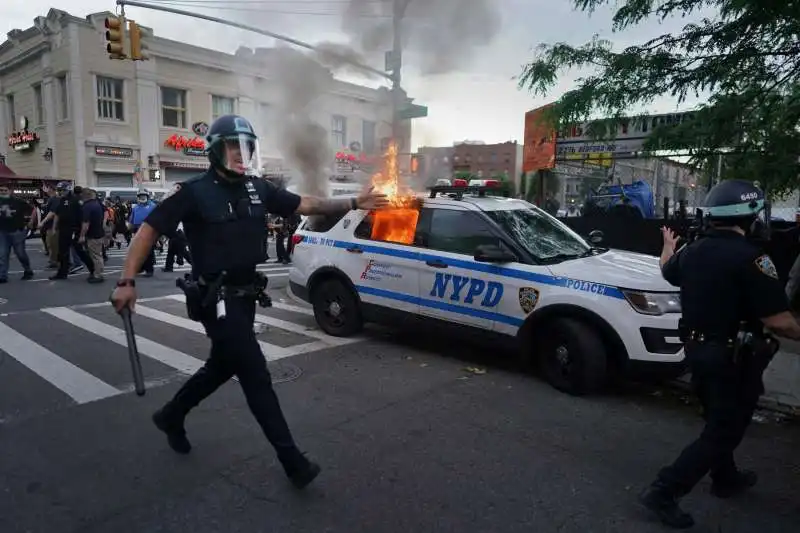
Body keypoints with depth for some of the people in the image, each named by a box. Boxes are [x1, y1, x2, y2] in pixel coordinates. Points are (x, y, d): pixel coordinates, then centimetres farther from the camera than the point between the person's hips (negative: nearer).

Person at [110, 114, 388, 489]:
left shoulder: (257, 189, 5)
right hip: (217, 299, -7)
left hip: (245, 296, 7)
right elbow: (149, 230, -8)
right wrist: (127, 281, -16)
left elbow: (306, 205, 6)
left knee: (221, 368, 22)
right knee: (256, 377, -7)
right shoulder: (195, 192, -11)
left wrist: (353, 204, -2)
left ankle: (170, 416, 47)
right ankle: (293, 461, 3)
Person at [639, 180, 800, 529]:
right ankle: (664, 491, 0)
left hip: (698, 349, 8)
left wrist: (668, 246, 44)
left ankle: (726, 479, 45)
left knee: (718, 420, 26)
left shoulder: (692, 250, 0)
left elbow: (668, 270, 24)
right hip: (734, 358, -8)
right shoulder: (751, 258, -23)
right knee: (723, 431, 3)